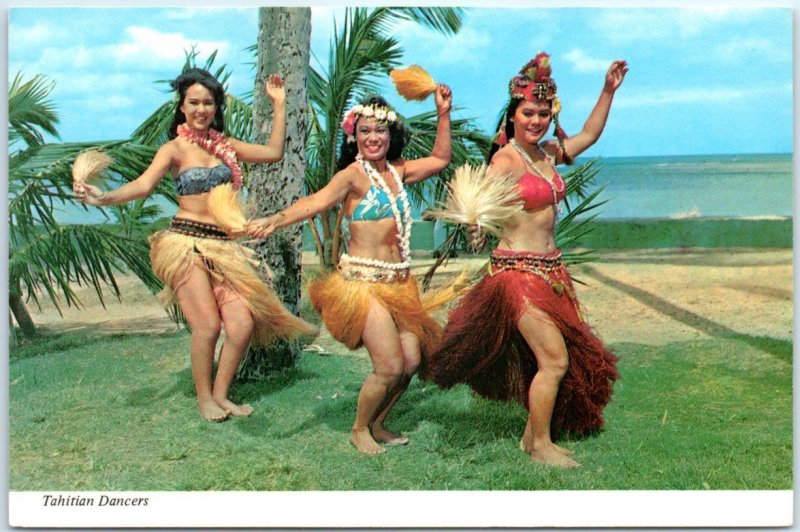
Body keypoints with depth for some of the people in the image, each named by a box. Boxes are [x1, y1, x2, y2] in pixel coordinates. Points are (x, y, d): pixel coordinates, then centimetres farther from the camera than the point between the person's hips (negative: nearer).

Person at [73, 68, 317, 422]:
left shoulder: (225, 146, 15)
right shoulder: (175, 148, 0)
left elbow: (273, 152, 19)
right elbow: (144, 184, -14)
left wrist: (279, 105, 19)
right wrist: (103, 198, -31)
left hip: (223, 247, 5)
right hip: (186, 243, -5)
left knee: (243, 324, -8)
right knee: (208, 324, -13)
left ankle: (221, 394, 12)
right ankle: (204, 398, 9)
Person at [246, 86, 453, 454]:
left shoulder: (397, 171, 12)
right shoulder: (352, 175, -8)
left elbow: (440, 159, 27)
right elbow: (316, 202, -25)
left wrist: (443, 114, 21)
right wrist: (273, 221, -41)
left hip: (399, 282, 7)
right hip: (363, 282, -7)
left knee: (411, 362, 3)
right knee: (390, 367, -11)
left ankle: (377, 425, 27)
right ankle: (359, 430, 15)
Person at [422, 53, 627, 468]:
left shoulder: (548, 153, 9)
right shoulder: (506, 159, -14)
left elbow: (589, 135, 26)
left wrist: (608, 91, 22)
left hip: (550, 269, 9)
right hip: (519, 269, -9)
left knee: (575, 354, 14)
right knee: (555, 359, -9)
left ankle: (533, 433, 27)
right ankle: (540, 445, 8)